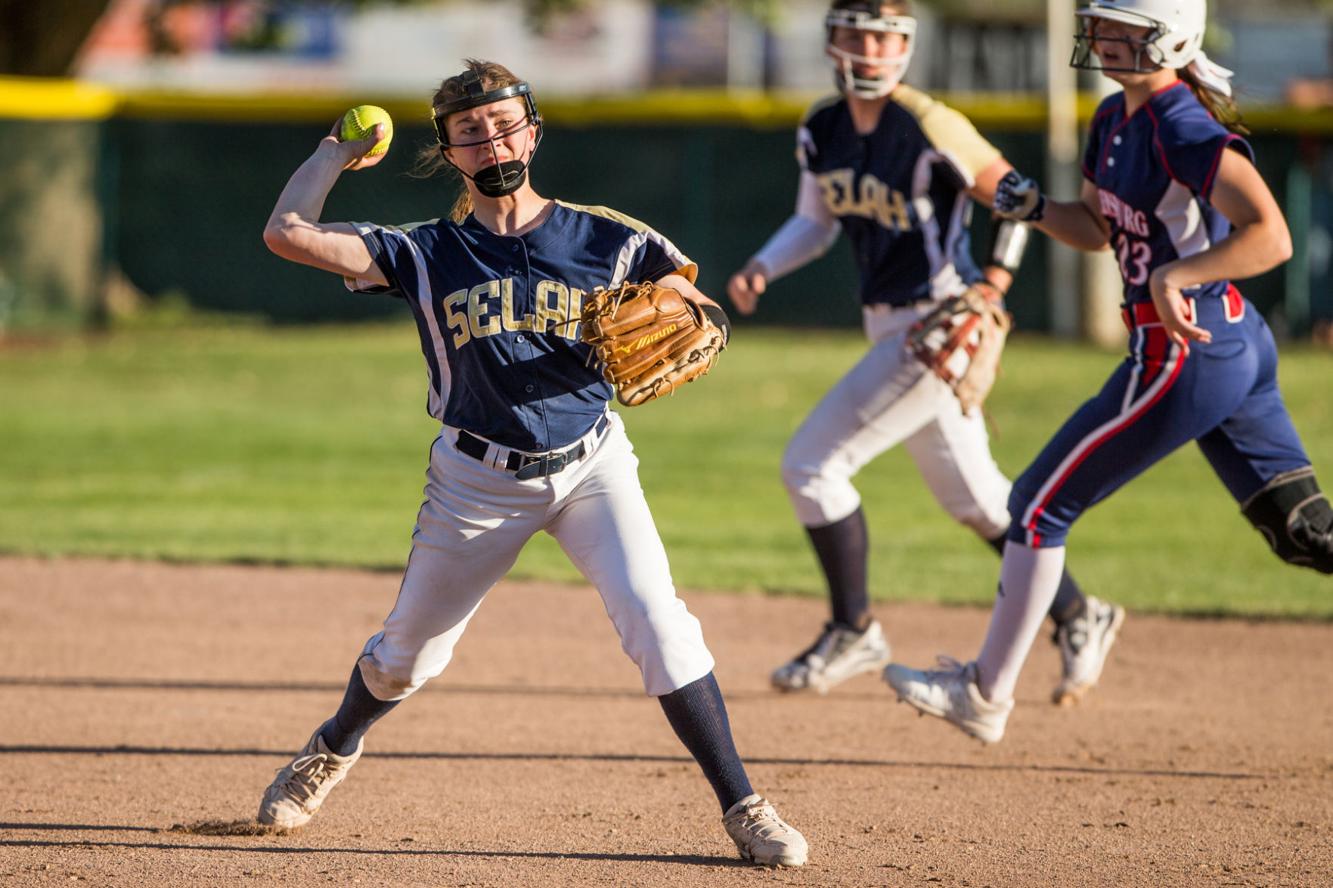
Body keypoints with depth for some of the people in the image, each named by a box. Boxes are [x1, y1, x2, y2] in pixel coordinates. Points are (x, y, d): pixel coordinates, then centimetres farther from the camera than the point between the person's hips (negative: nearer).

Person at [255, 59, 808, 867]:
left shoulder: (605, 240, -4)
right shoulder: (425, 254, -4)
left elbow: (703, 312, -2)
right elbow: (287, 233, -12)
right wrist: (339, 152, -2)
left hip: (591, 466, -1)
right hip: (479, 482, 1)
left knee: (655, 616, -22)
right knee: (406, 655, 13)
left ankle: (742, 808, -15)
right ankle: (334, 749, 47)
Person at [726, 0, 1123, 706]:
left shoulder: (929, 130, -20)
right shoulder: (821, 131, 2)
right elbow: (815, 222, 14)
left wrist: (991, 289, -20)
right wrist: (761, 268, -3)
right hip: (890, 330, 8)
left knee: (811, 464, -10)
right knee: (971, 495, 18)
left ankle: (853, 632, 4)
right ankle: (1077, 618, 31)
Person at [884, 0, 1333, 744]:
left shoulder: (1184, 130, -19)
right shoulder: (1115, 120, 10)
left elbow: (1272, 237, -28)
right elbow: (1098, 229, 23)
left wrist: (1174, 276, -31)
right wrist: (1037, 208, 5)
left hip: (1187, 355, -10)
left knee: (1041, 505, 2)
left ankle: (985, 696, 14)